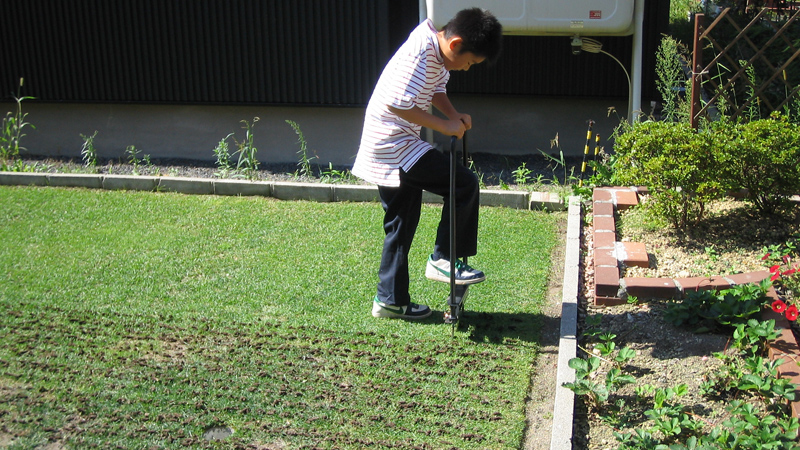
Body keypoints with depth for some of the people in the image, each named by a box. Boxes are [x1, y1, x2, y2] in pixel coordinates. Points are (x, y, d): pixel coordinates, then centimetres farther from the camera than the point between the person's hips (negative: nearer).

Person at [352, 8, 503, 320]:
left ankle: (390, 300, 24)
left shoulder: (439, 53, 7)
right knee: (464, 184, -12)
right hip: (392, 145, -10)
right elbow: (396, 103, -28)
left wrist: (454, 115, 5)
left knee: (402, 224, 15)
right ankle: (444, 259, 0)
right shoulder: (420, 52, -22)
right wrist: (444, 125, -21)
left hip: (398, 147, 10)